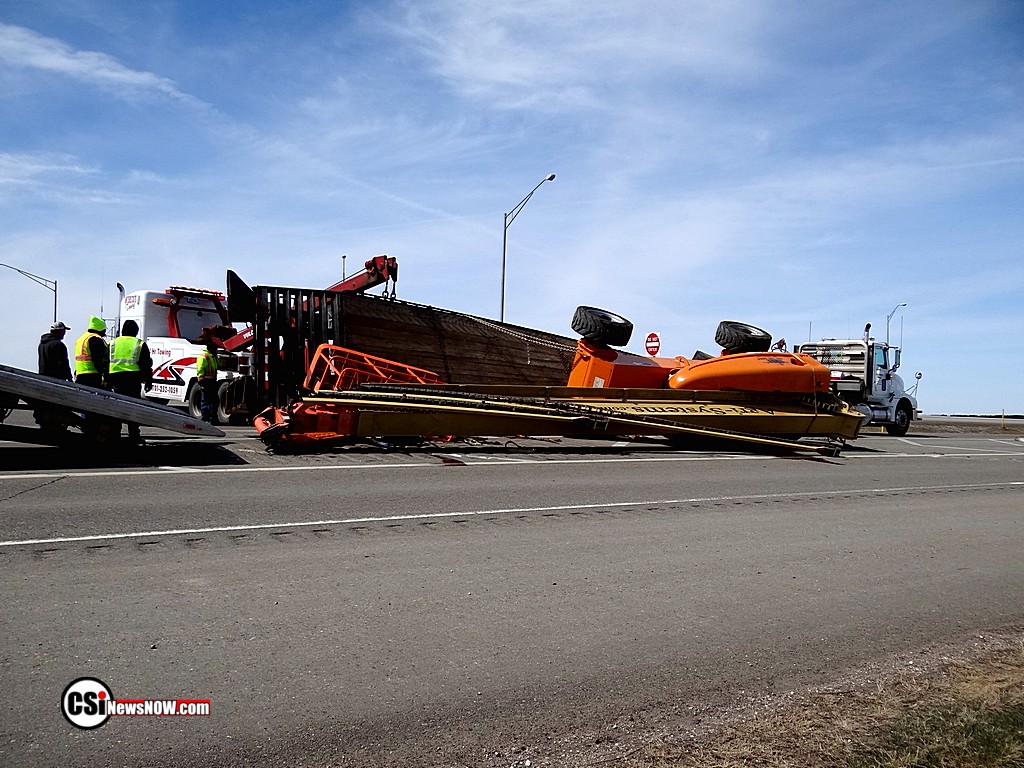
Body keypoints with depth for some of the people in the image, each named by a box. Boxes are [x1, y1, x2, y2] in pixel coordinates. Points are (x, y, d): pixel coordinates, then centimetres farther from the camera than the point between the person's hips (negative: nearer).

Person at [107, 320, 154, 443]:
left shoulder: (113, 343, 14)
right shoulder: (140, 344, 6)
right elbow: (146, 364, 4)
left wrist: (108, 381, 17)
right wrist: (148, 381, 8)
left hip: (115, 377, 3)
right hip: (133, 378, -3)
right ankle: (133, 434, -3)